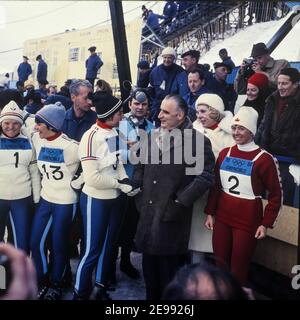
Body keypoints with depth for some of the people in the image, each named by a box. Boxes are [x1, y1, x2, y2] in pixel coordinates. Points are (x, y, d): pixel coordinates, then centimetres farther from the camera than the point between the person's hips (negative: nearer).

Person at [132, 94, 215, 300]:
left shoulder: (197, 140, -10)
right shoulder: (153, 136, 10)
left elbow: (205, 176, -14)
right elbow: (140, 167, 17)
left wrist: (181, 202, -15)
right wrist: (139, 196, 8)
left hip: (172, 216, -6)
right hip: (148, 213, 6)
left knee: (169, 268, 4)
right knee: (149, 265, 16)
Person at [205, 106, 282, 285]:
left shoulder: (264, 159, -12)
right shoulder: (224, 154, 4)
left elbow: (276, 195, -7)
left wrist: (266, 223, -10)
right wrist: (210, 213, 10)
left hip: (248, 221, -5)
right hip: (222, 217, 5)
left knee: (238, 268, 5)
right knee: (220, 263, 13)